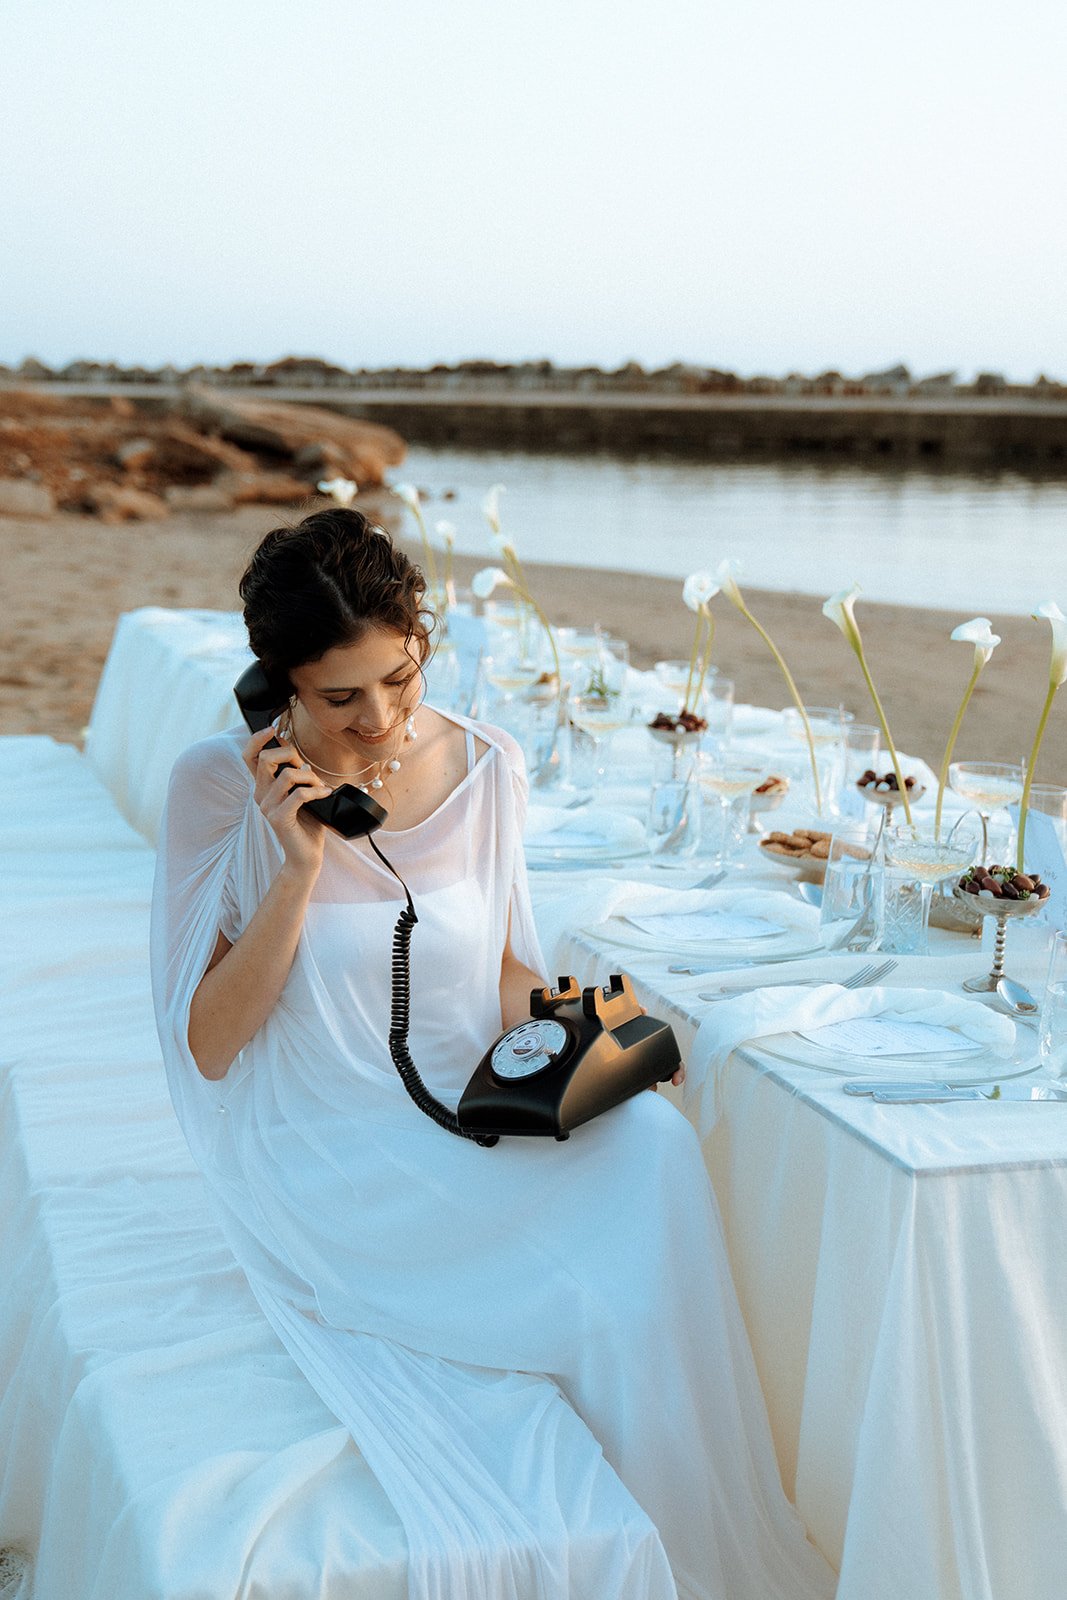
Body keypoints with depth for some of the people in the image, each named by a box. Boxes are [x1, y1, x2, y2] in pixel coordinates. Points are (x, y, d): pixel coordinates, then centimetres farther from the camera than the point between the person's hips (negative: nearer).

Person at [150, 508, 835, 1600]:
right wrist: (300, 867, -21)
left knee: (651, 1145, -27)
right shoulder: (219, 789, -9)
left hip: (470, 1136, 4)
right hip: (323, 1171, -4)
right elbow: (207, 1048, -11)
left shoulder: (484, 768, 2)